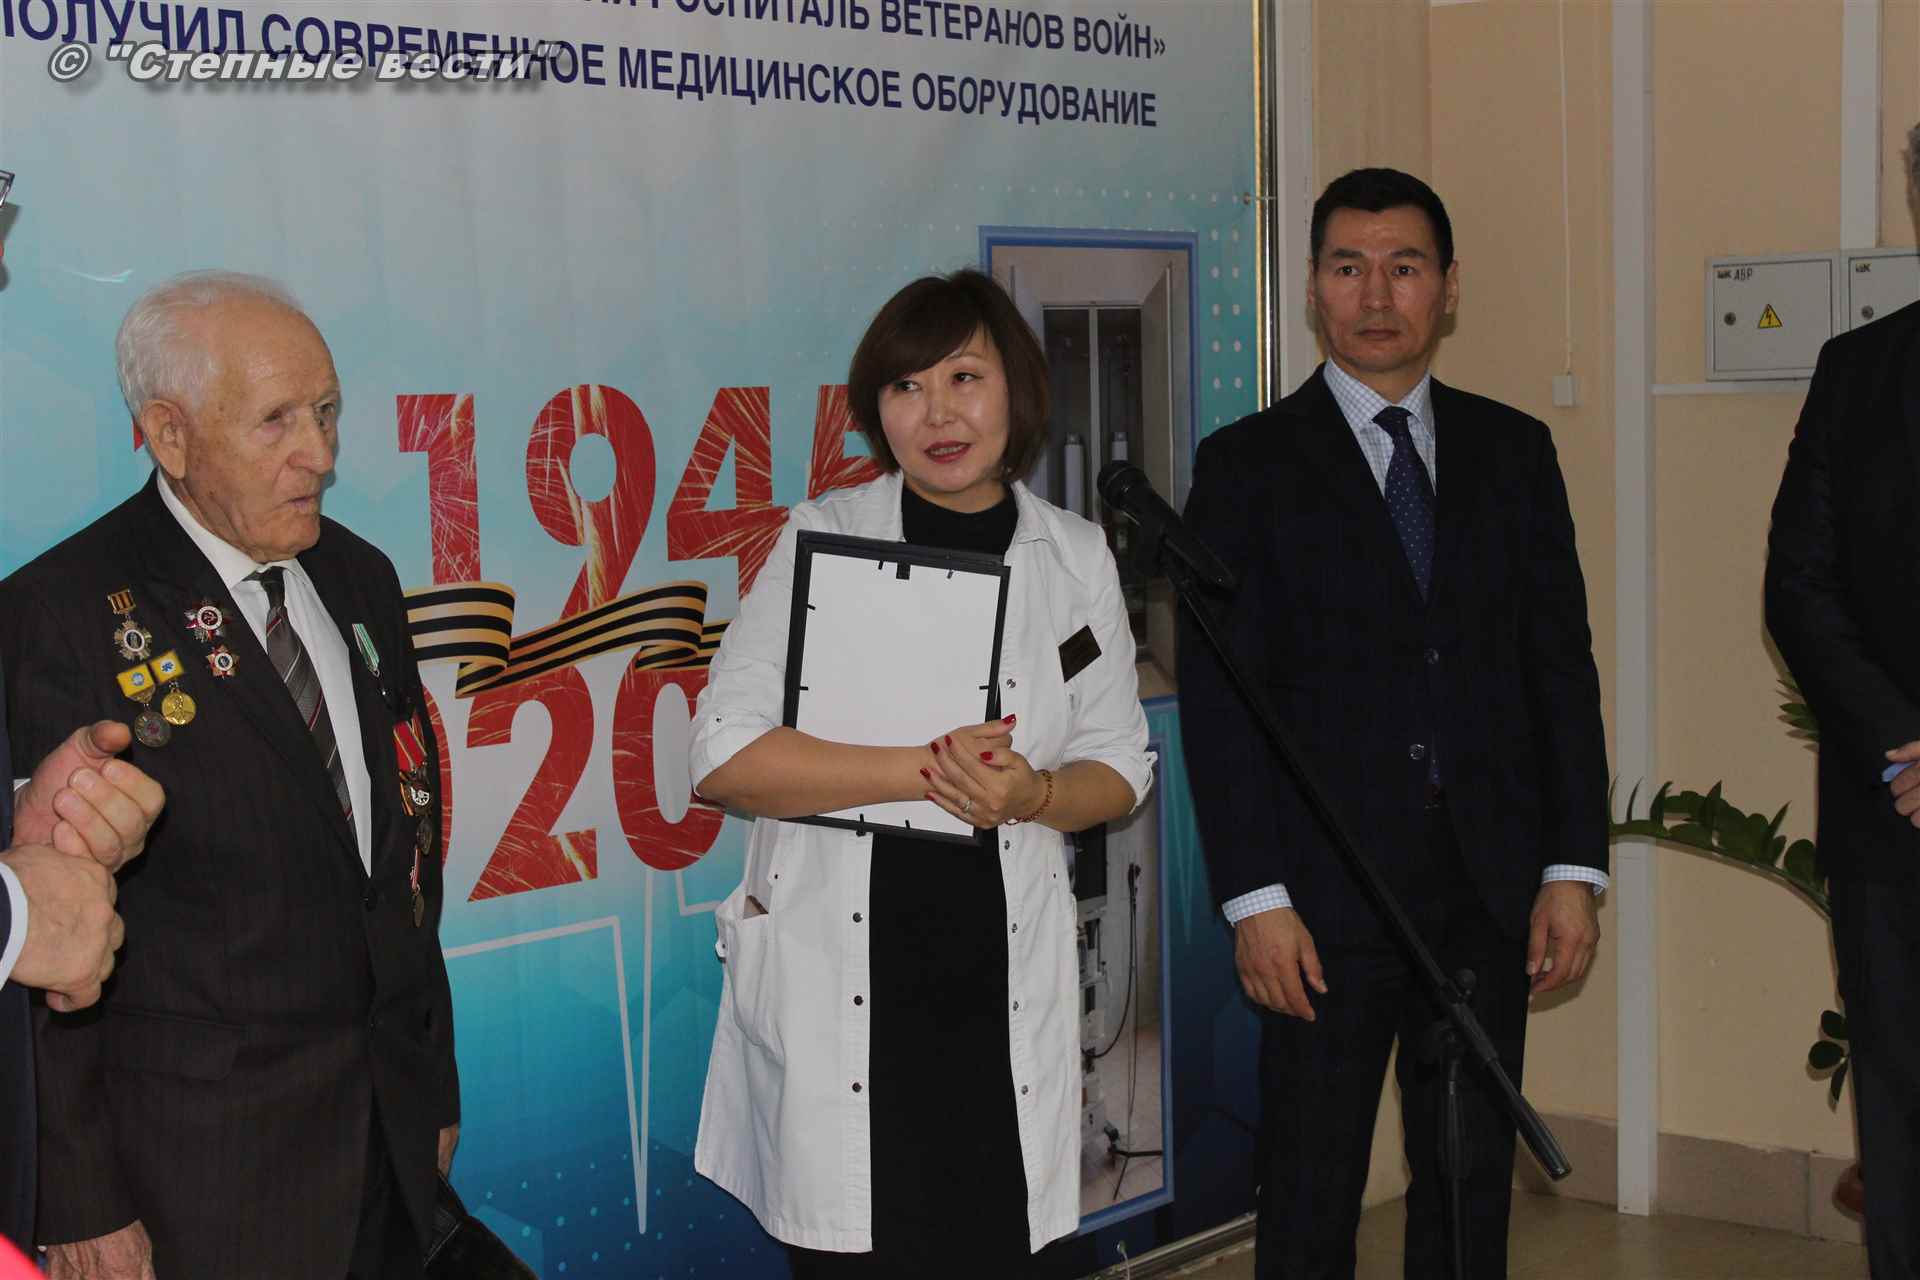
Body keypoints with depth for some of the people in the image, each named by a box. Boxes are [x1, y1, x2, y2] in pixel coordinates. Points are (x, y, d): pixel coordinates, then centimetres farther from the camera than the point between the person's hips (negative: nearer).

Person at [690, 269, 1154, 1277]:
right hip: (840, 984, -2)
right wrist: (927, 769, -17)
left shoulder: (1077, 559, 8)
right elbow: (723, 757, -8)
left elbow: (1121, 765, 13)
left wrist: (1032, 795, -10)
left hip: (1001, 982, 2)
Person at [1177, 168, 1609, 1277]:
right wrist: (1257, 899, -12)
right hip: (1328, 896, -3)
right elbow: (1218, 696, -5)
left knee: (1474, 1189, 11)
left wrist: (1575, 866, 1)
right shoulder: (1249, 465, 0)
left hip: (1493, 894, 3)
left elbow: (1563, 664, 8)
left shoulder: (1513, 451, 10)